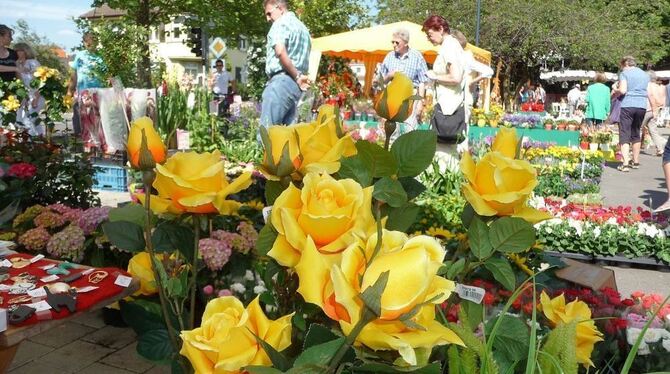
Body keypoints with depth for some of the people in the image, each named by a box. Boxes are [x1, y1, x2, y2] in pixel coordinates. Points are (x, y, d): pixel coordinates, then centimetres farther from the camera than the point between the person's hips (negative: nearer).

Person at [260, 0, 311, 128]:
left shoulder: (281, 23, -3)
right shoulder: (303, 27, 26)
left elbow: (280, 51, -19)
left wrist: (296, 77, -14)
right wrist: (298, 76, 9)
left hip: (281, 80, -9)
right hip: (297, 85, 9)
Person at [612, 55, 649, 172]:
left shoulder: (624, 73, -1)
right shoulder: (645, 75, 17)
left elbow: (622, 90, -13)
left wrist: (615, 91, 6)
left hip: (627, 105, -5)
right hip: (642, 106, 5)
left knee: (624, 135, -6)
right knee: (636, 134, 18)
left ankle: (625, 163, -16)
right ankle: (636, 161, 24)